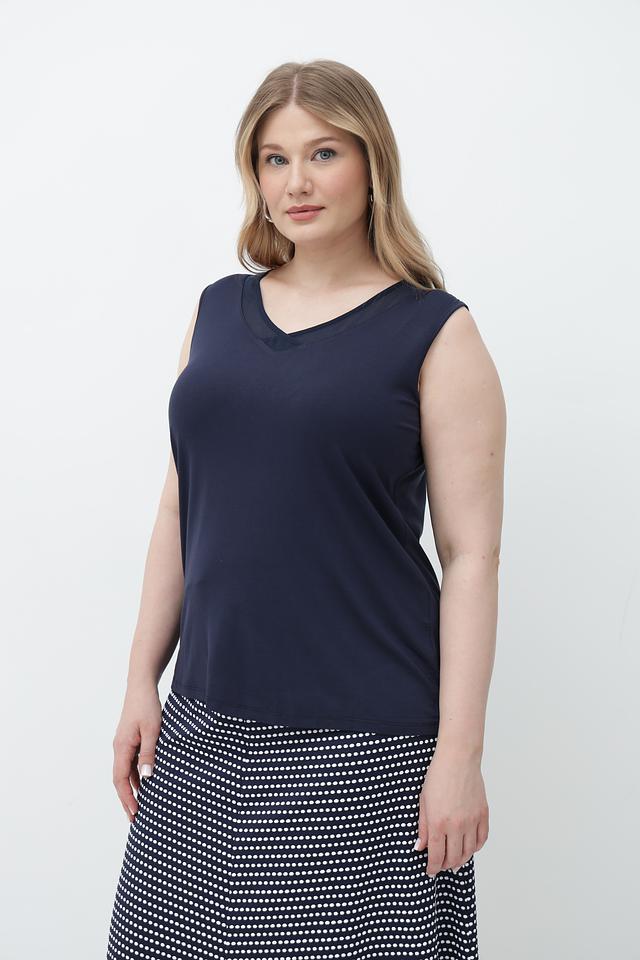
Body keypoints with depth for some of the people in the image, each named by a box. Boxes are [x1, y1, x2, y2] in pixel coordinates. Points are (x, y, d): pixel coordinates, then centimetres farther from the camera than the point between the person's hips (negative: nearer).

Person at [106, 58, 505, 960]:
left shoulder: (436, 332, -4)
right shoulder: (219, 309, 10)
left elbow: (471, 554, -8)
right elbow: (180, 508, 12)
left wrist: (460, 754, -12)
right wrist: (142, 681, 9)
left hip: (364, 740, -4)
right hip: (208, 726, 5)